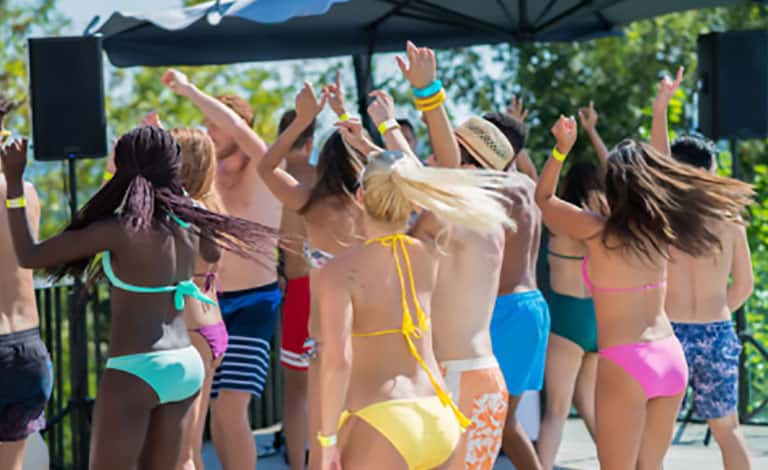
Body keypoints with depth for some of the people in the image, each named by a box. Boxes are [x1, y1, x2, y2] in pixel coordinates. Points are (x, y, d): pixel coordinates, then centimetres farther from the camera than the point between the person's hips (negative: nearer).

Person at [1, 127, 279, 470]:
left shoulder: (120, 230, -16)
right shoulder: (188, 224, 3)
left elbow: (29, 256, -12)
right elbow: (212, 253, 29)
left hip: (136, 371, -7)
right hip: (186, 367, 7)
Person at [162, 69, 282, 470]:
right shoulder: (207, 175, 9)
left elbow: (237, 127, -26)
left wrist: (188, 90, -18)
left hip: (254, 303, -6)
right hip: (212, 302, 6)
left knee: (231, 408, -16)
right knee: (215, 409, 7)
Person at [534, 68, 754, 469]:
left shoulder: (598, 232, -10)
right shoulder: (658, 228, 4)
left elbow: (543, 198, 5)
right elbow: (660, 170, 22)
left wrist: (561, 150, -6)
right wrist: (660, 112, 27)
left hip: (623, 364, -6)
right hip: (671, 357, 6)